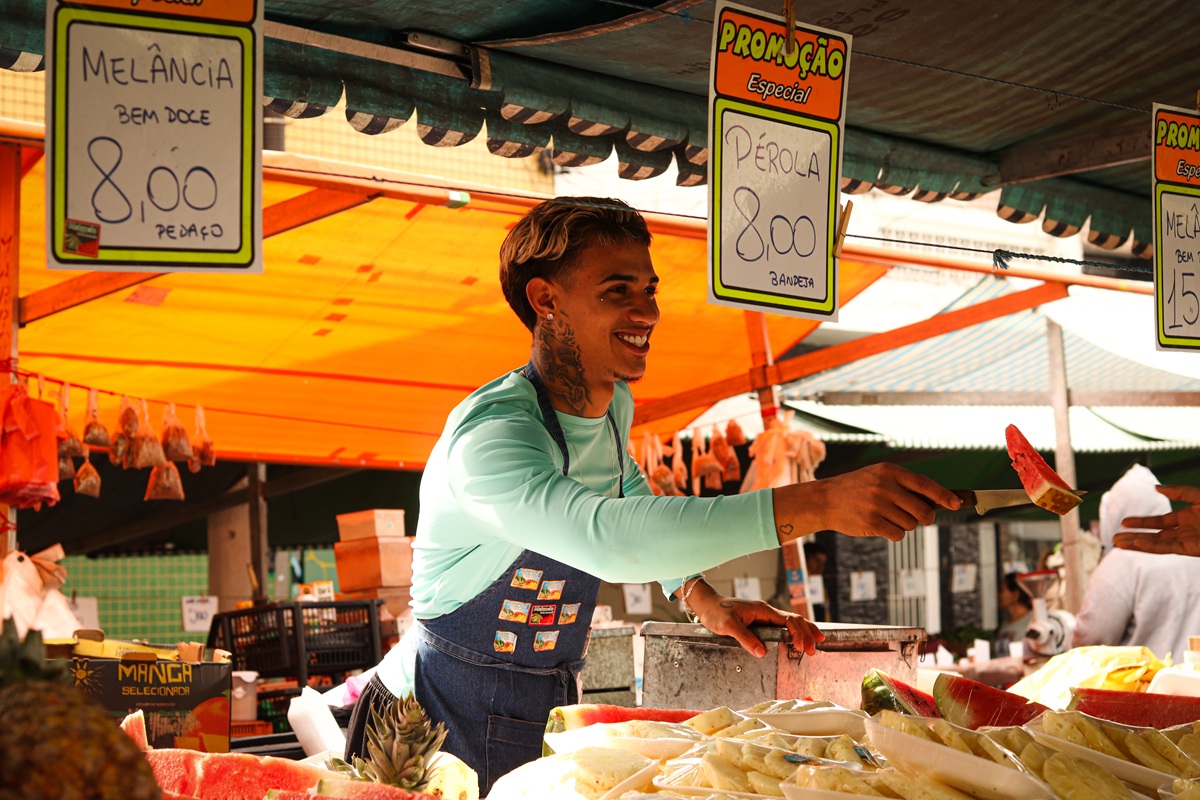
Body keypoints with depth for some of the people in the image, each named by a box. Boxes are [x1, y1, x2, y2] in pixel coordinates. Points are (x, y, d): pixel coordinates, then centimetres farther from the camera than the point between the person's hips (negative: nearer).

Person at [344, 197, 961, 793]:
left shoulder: (613, 406, 1)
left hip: (549, 708, 8)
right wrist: (817, 504, -52)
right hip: (444, 727, -7)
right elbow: (609, 538, -46)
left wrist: (701, 598, 5)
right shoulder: (489, 433, -28)